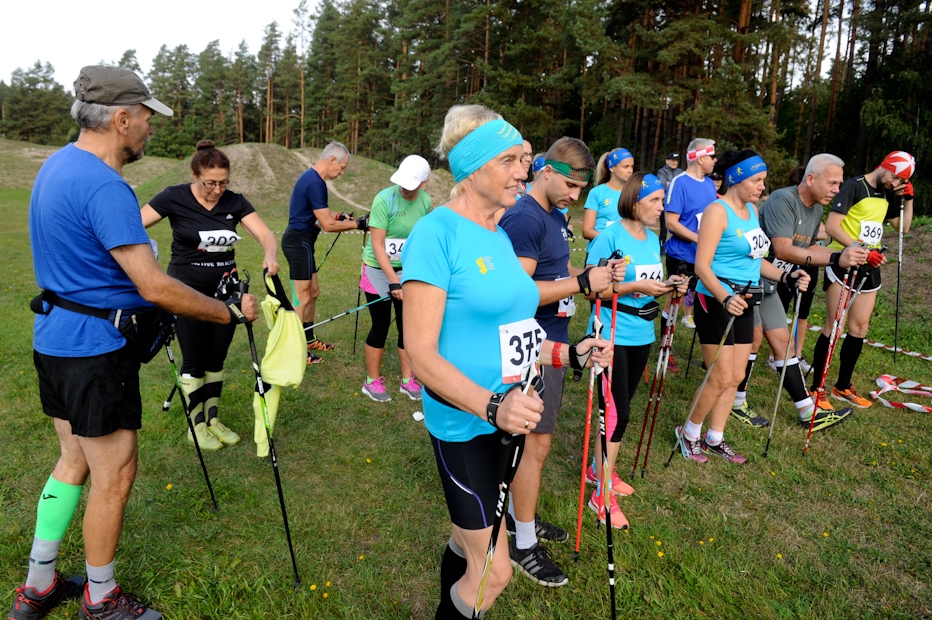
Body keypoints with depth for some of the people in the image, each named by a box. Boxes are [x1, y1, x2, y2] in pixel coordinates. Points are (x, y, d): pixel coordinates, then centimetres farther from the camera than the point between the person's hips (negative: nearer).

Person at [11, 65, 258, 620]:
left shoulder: (57, 164, 10)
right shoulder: (105, 187, -23)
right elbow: (154, 287, -27)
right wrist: (232, 312, -16)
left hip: (55, 339, 10)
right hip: (95, 349, -10)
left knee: (74, 462, 21)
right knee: (114, 476, 5)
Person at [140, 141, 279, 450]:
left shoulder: (234, 202, -2)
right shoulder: (175, 197, -10)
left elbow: (266, 235, -9)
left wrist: (270, 256, -31)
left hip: (225, 290, 4)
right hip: (188, 291, -3)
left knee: (217, 357, 11)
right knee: (195, 358, 3)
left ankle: (213, 419, 27)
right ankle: (196, 425, 19)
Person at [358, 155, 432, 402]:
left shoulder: (426, 201, -7)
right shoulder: (384, 199, -22)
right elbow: (377, 245, -21)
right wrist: (393, 281, -24)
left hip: (407, 270, 4)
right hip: (378, 271, -4)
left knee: (407, 325, 7)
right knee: (381, 326, 3)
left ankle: (407, 379, 21)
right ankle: (372, 381, 18)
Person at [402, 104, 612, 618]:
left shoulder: (499, 236, 8)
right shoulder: (436, 232, -18)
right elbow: (421, 355, -21)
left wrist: (571, 354, 3)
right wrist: (491, 406, -32)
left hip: (506, 418, 8)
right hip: (464, 425, -8)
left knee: (471, 538, 24)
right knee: (494, 572, 2)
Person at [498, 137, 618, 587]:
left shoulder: (555, 215, 11)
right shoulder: (523, 218, -19)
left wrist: (592, 277, 3)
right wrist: (582, 283, -26)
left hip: (552, 342, 9)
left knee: (534, 437, 18)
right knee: (536, 443, 0)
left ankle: (519, 515, 36)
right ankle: (523, 545, 16)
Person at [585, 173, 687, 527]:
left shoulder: (653, 239, 10)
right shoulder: (610, 238, -14)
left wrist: (668, 286, -2)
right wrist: (636, 287, -24)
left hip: (641, 336, 8)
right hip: (612, 337, -7)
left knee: (619, 409, 16)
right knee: (615, 413, -6)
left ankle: (601, 468, 34)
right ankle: (602, 496, 6)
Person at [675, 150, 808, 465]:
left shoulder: (752, 210, 12)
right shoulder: (717, 211, -13)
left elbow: (754, 259, 18)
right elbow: (702, 265, -20)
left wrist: (785, 277, 3)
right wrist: (724, 297, -34)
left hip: (744, 304, 8)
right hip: (716, 302, -8)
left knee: (735, 378, 11)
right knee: (721, 378, -5)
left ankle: (715, 439, 24)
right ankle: (689, 433, 16)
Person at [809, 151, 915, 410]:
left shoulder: (888, 194, 13)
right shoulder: (854, 186, -10)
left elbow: (903, 226, 21)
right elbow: (832, 226, -18)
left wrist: (908, 199, 8)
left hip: (869, 268, 8)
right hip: (843, 263, -8)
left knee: (859, 328, 10)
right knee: (834, 326, -6)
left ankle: (843, 387, 21)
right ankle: (816, 389, 2)